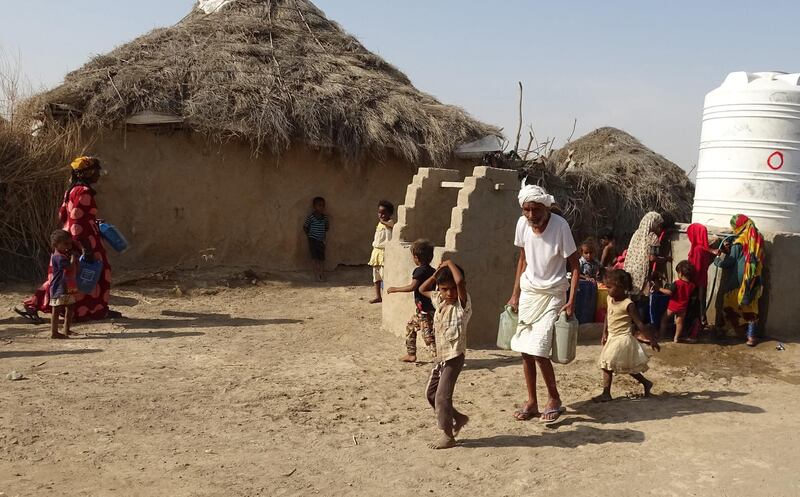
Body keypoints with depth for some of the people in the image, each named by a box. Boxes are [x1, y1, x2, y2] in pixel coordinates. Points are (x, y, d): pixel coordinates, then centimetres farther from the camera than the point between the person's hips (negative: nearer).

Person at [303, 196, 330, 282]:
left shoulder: (324, 217, 5)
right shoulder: (311, 217, -10)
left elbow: (327, 228, 17)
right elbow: (305, 227, -3)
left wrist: (328, 223, 1)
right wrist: (309, 234, -5)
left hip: (321, 240, 5)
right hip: (313, 240, -5)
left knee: (322, 257, 5)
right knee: (314, 257, -5)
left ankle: (322, 274, 10)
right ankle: (316, 274, -3)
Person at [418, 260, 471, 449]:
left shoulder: (462, 304, -16)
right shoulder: (440, 300, 6)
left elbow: (460, 282, -35)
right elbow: (423, 290, 20)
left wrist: (450, 263, -20)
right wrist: (436, 274, 4)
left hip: (454, 357, -8)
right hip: (441, 356, 8)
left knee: (442, 395, -9)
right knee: (431, 393, 16)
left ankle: (448, 437, 3)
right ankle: (459, 418, 31)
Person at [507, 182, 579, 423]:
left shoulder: (560, 225, -19)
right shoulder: (522, 224, -5)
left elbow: (574, 265, -13)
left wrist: (571, 301, -18)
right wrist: (515, 294, 10)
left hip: (552, 294, -5)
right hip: (528, 292, 5)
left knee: (538, 349, -12)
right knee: (525, 350, 7)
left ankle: (554, 400, 9)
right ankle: (531, 402, 21)